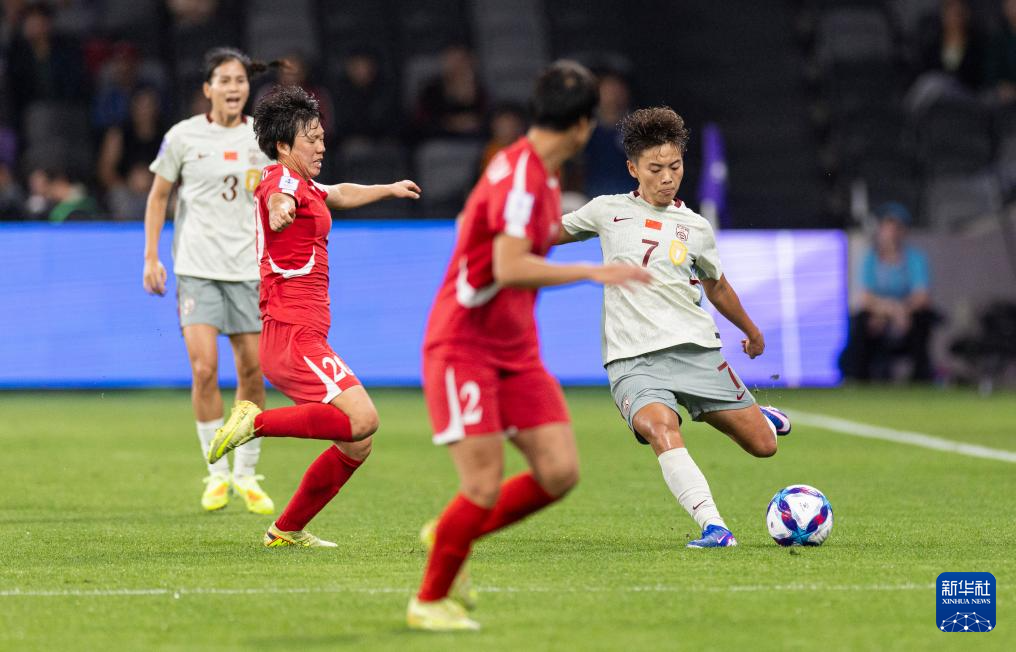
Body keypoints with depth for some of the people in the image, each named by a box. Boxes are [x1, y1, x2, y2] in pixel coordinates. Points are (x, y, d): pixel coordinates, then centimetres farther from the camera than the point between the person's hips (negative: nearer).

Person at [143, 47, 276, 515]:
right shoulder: (183, 137, -1)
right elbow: (158, 196, 8)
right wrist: (151, 257, 2)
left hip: (248, 267, 2)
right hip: (197, 269, -2)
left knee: (252, 371, 1)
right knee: (205, 367, -13)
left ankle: (247, 474, 16)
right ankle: (217, 472, 0)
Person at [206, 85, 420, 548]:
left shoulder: (304, 187, 23)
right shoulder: (281, 178, -8)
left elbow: (340, 194, 46)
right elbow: (277, 199, -34)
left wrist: (389, 189, 59)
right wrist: (281, 209, -56)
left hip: (300, 335, 10)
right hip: (292, 332, -10)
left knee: (357, 444, 7)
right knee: (361, 419, -25)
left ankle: (287, 530, 12)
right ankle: (257, 421, -19)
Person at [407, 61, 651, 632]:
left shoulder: (541, 175, 9)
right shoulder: (520, 175, -20)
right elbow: (509, 268, -31)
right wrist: (594, 272, -30)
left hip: (515, 350, 9)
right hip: (463, 347, -9)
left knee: (561, 472, -3)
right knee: (485, 487, -12)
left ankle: (450, 535, 17)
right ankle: (429, 601, 7)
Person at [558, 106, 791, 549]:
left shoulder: (695, 228, 11)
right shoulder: (609, 211, 7)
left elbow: (716, 286, 28)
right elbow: (553, 232, 23)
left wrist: (751, 331, 39)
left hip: (696, 351, 2)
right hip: (632, 359, -2)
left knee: (763, 445, -2)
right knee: (661, 430, -33)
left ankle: (754, 416, 36)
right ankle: (713, 528, -39)